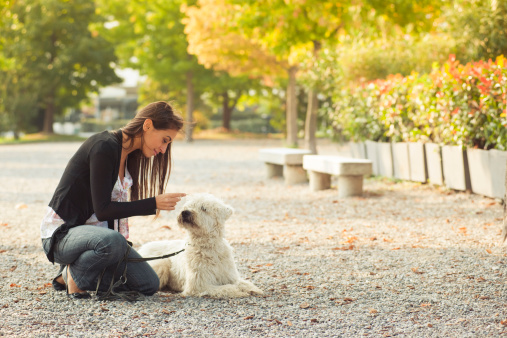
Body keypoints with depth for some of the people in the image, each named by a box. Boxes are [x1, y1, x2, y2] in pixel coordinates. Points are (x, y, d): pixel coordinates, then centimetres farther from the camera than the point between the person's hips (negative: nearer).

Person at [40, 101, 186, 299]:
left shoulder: (129, 155, 7)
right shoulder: (105, 147, -21)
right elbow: (102, 210, -24)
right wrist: (154, 204, -25)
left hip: (95, 231, 9)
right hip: (61, 233, -9)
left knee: (149, 285, -2)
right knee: (112, 241, -41)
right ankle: (72, 274, -11)